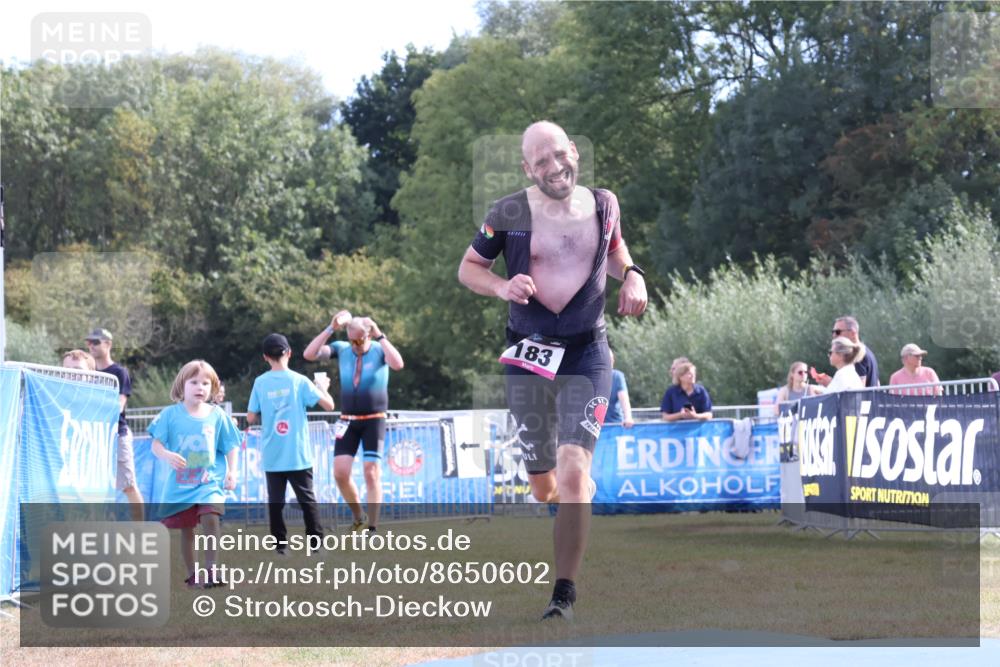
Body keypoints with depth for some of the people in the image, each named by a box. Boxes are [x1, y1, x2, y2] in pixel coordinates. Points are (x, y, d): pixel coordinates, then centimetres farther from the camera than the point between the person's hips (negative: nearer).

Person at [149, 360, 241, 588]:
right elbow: (156, 444, -4)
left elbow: (231, 447, 7)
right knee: (186, 529, 9)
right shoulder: (170, 414, -2)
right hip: (180, 482, 1)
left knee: (210, 517, -23)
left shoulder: (217, 415, 1)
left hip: (211, 480, -1)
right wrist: (166, 455, -25)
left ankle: (210, 570, -14)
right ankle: (191, 575, 24)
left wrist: (231, 472, -5)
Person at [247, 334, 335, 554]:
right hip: (298, 454, -1)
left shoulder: (260, 383, -1)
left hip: (272, 455, 1)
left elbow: (251, 418, 0)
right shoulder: (299, 381, -6)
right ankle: (317, 542, 5)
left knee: (275, 501, 6)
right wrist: (322, 387, 11)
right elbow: (328, 405, -8)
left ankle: (280, 544, 4)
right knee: (307, 500, 6)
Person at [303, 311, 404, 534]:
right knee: (340, 472, -6)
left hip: (374, 420, -3)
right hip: (348, 421, 3)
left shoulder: (379, 349, -6)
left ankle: (372, 528, -1)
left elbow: (398, 364, -27)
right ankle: (359, 517, 16)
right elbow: (309, 354, -11)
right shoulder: (341, 349, 1)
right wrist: (331, 329, -18)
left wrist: (379, 336, -28)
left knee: (372, 473, -6)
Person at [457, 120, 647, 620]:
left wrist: (630, 274, 3)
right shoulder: (509, 214, -6)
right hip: (528, 355, 0)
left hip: (587, 354, 0)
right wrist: (502, 288, -15)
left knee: (573, 472, -17)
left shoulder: (603, 205, 2)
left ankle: (564, 594, -12)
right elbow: (468, 268, 5)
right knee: (543, 487, 8)